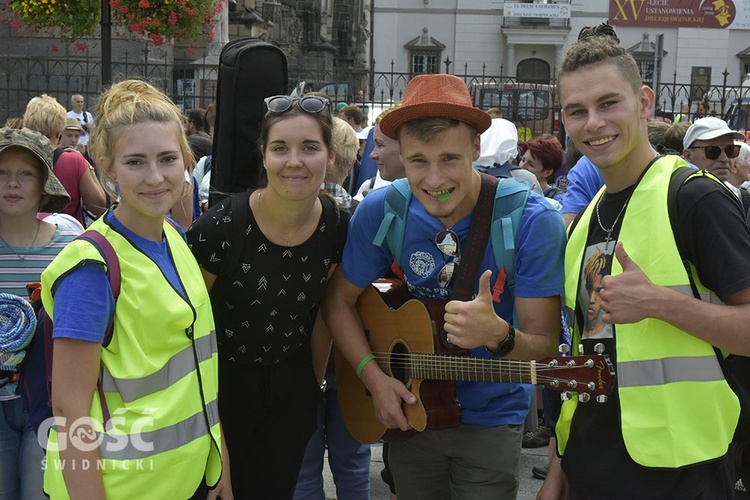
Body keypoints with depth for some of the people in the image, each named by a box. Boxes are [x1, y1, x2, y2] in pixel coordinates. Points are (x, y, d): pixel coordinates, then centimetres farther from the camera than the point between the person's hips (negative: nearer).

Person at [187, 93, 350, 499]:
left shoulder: (337, 227, -11)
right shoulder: (221, 227, -24)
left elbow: (323, 313, 5)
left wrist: (315, 385, 14)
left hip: (293, 389, 3)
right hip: (223, 382, -3)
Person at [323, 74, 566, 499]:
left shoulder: (533, 220, -22)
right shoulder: (380, 212, -14)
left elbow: (546, 347, -20)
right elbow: (340, 301, 0)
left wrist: (498, 335, -41)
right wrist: (373, 374, -13)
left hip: (491, 420, -2)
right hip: (408, 412, 3)